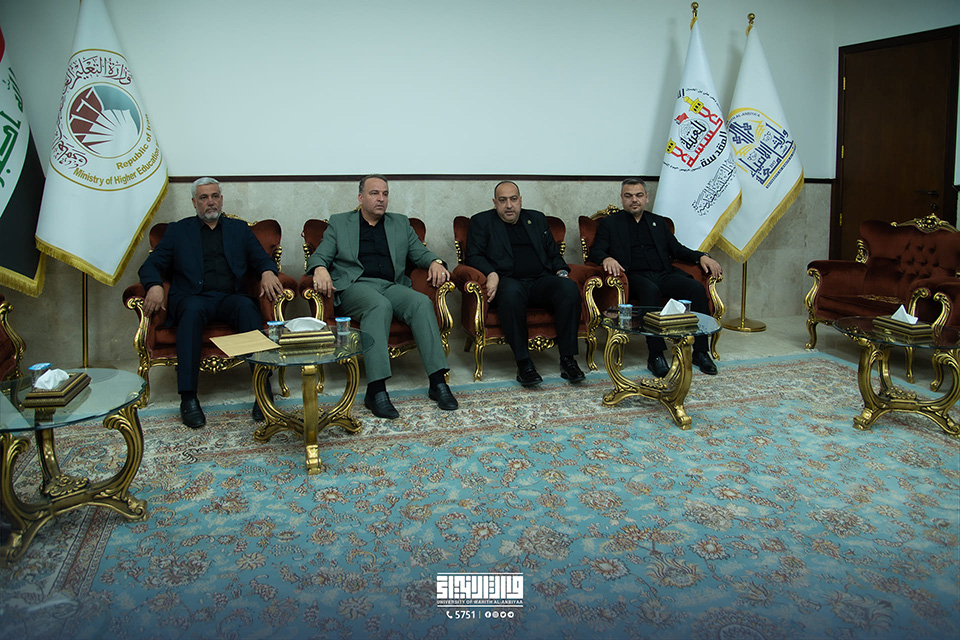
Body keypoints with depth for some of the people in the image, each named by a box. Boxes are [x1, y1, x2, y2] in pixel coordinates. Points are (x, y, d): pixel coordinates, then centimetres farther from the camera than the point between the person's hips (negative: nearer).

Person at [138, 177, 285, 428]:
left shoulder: (239, 228, 23)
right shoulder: (178, 230, 19)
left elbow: (262, 259, 15)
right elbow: (151, 265, 12)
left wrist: (268, 272, -10)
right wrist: (155, 285, -12)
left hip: (231, 298, 1)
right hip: (194, 298, -1)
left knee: (247, 306, -34)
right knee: (192, 310, -37)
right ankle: (188, 398, -38)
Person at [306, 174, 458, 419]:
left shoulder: (401, 223, 23)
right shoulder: (339, 223, 16)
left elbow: (420, 252, 19)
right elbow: (319, 256, 8)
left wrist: (435, 262, -5)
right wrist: (320, 269, -17)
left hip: (391, 286, 3)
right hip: (354, 286, -3)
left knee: (422, 303, -29)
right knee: (379, 305, -38)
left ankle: (438, 382, -33)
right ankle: (376, 390, -42)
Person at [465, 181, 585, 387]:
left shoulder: (537, 219, 25)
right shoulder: (481, 221, 14)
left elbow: (554, 253, 25)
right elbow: (473, 256, 3)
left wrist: (561, 271, 3)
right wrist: (491, 274, -16)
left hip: (541, 281, 4)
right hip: (508, 280, -3)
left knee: (569, 288, -29)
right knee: (511, 293, -40)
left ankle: (568, 359, -25)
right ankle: (523, 363, -34)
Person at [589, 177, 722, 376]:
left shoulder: (658, 222, 25)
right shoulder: (610, 223, 14)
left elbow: (677, 249, 22)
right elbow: (595, 251, 3)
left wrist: (702, 256, 4)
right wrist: (606, 259, -22)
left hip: (664, 275, 4)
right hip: (634, 276, -4)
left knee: (697, 288, -23)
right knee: (651, 290, -38)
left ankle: (701, 352, -16)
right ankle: (656, 355, -33)